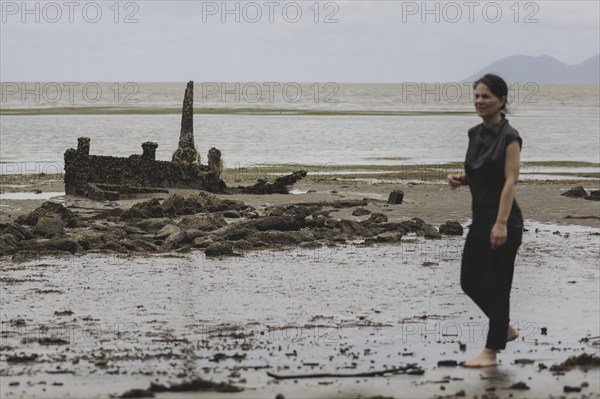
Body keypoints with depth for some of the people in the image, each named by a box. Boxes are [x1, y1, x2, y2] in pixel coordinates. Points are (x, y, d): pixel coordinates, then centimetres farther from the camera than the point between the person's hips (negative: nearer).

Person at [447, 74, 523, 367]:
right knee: (470, 281, 13)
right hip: (479, 218, 9)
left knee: (496, 285, -2)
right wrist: (460, 179, -1)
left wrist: (501, 223, -26)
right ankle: (505, 329, 32)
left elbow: (510, 180, -19)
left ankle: (491, 352, 7)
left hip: (503, 221, -8)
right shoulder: (475, 134, 10)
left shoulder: (509, 137, -13)